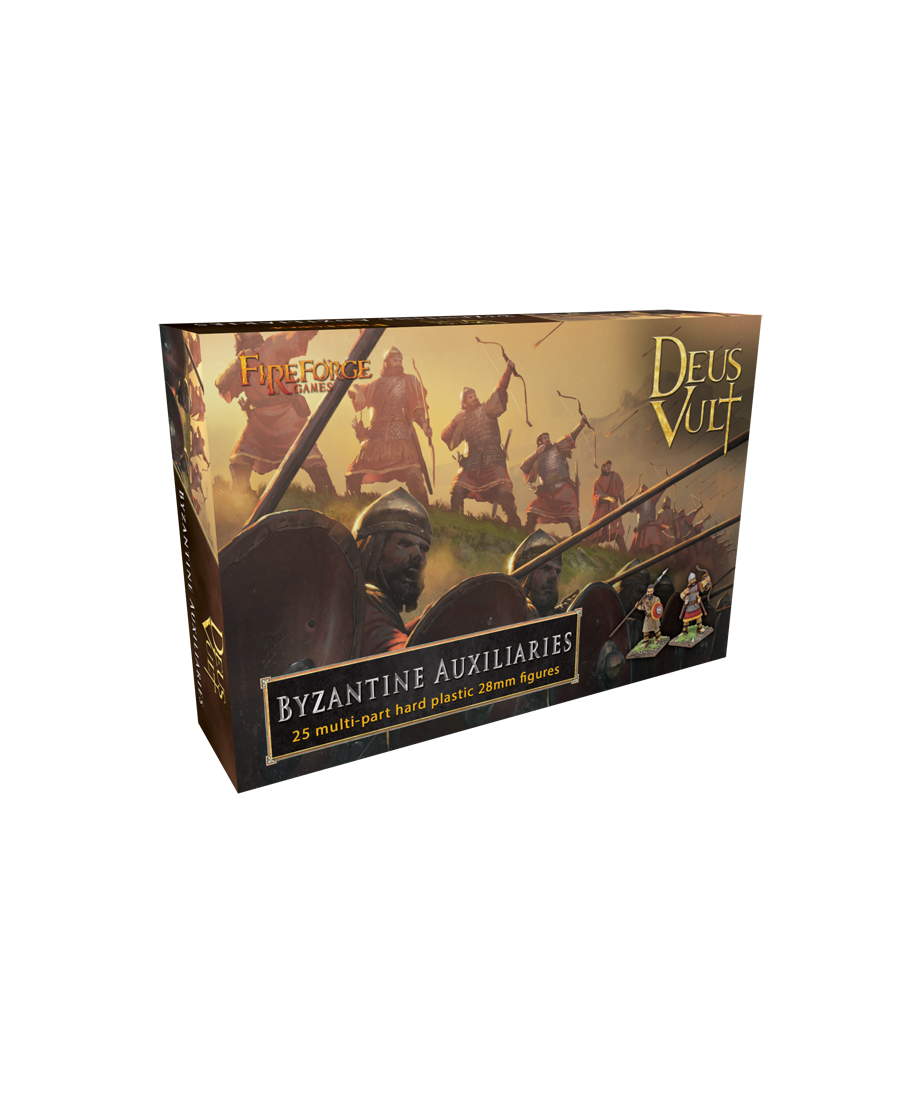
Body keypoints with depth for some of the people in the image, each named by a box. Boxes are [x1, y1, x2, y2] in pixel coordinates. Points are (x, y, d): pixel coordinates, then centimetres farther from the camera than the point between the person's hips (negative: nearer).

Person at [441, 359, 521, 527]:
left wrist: (508, 372, -13)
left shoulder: (486, 409, 11)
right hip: (471, 462, 3)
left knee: (504, 494, -17)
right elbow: (445, 436, 11)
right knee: (456, 493, -7)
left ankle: (514, 525, -13)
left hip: (492, 460, -3)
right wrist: (454, 422, -3)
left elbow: (499, 392, -1)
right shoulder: (462, 421, 18)